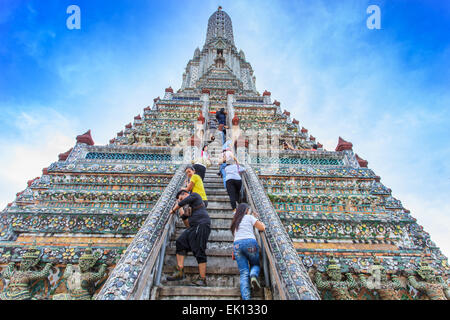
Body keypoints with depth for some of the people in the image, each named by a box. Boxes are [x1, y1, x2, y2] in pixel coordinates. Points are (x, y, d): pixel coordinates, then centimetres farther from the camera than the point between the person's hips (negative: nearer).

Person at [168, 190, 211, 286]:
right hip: (193, 228, 9)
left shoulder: (195, 195, 10)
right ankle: (180, 271, -3)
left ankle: (202, 279, -4)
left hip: (202, 225, -9)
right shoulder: (190, 207, 31)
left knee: (199, 252, -9)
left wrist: (173, 210, 13)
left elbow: (182, 202, -3)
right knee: (180, 242, -2)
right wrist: (182, 214, 24)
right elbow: (188, 225, 28)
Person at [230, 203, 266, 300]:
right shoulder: (249, 217, 13)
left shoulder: (235, 222, 28)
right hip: (250, 242, -3)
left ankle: (246, 297, -15)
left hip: (236, 244, 3)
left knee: (243, 273, 0)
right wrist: (257, 221, 27)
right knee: (255, 264, 17)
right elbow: (262, 228, 8)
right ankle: (253, 275, -16)